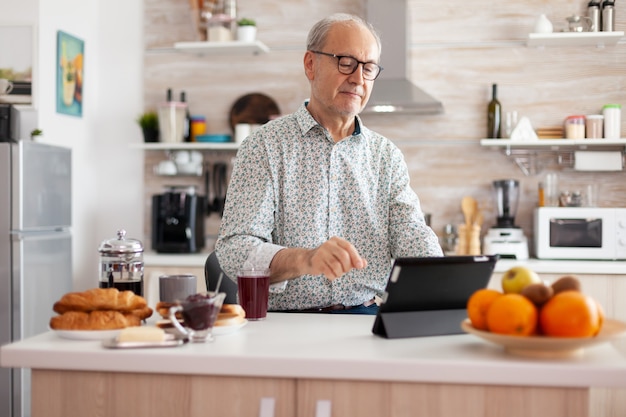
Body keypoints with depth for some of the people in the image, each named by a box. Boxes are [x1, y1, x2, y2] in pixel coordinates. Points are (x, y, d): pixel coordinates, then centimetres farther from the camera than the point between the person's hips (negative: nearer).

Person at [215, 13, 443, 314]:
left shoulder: (387, 155, 12)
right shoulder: (265, 146, -2)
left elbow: (413, 240, 2)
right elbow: (233, 250, -12)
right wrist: (304, 259, -32)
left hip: (364, 319, 5)